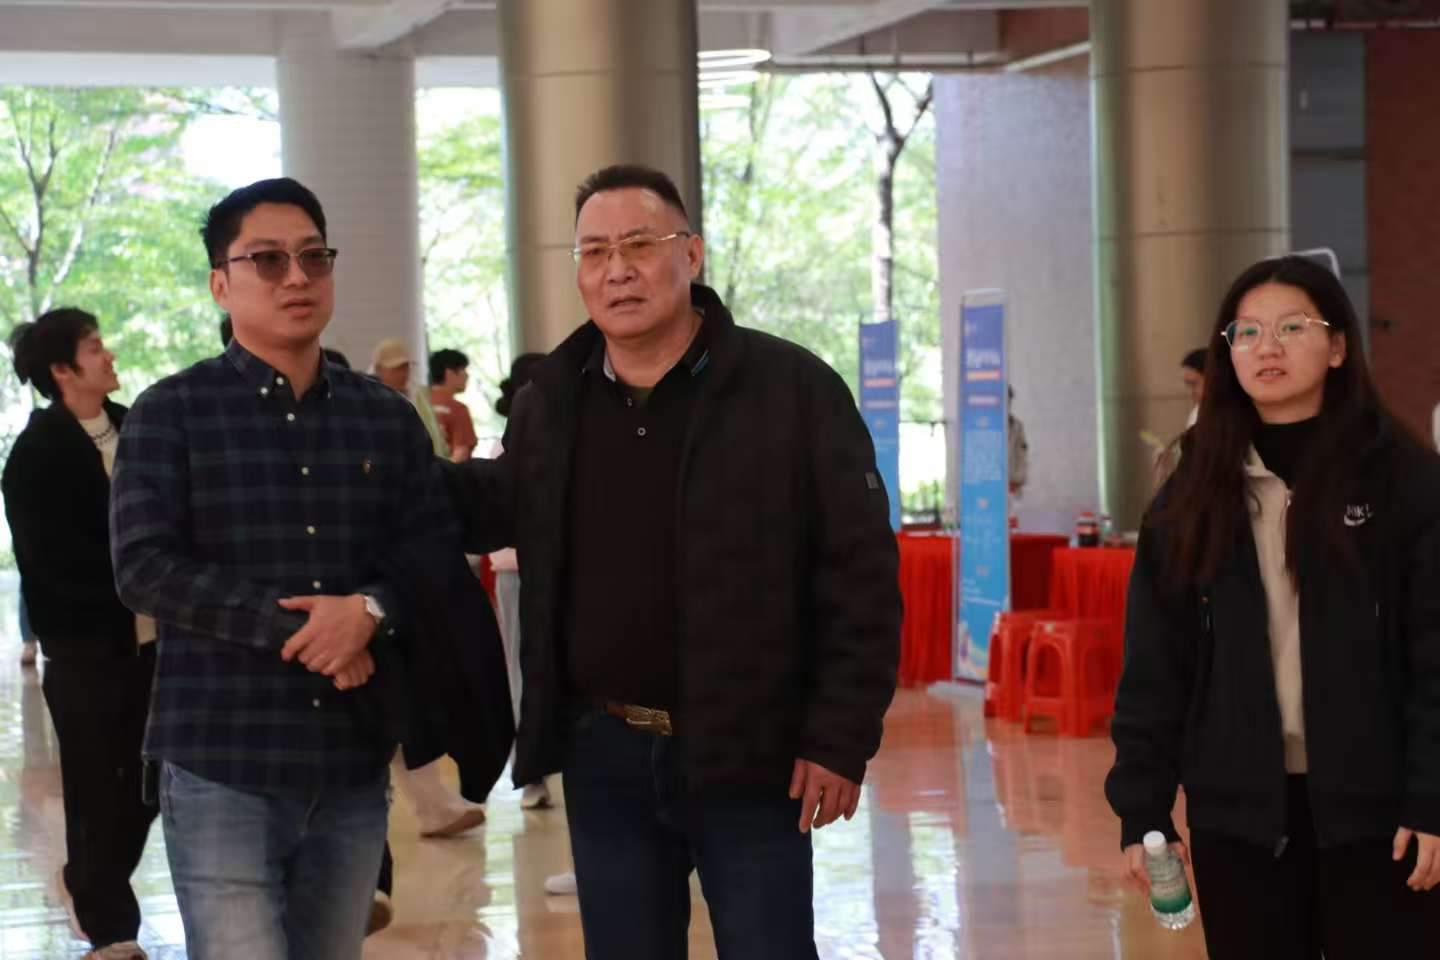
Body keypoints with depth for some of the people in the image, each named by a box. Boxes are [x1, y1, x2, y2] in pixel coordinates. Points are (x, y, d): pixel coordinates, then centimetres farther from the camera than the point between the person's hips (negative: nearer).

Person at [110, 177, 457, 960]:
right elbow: (143, 566, -9)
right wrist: (293, 626, -16)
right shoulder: (170, 412, 1)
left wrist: (369, 612, -15)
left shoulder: (388, 417, 12)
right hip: (222, 767, -4)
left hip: (353, 764, 4)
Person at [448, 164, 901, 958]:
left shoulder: (792, 389, -9)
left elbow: (860, 575, -9)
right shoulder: (548, 401, 6)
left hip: (750, 756, -4)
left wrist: (841, 737, -13)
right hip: (602, 757, 4)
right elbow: (505, 499, 26)